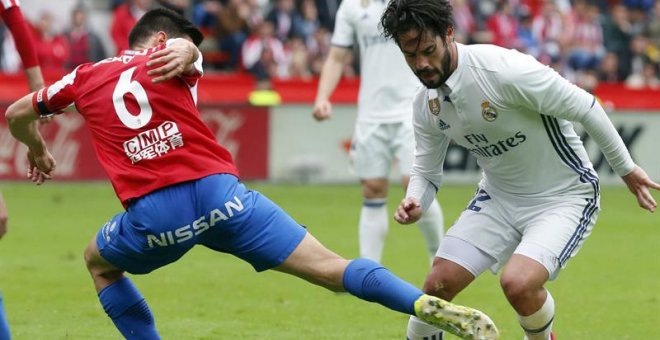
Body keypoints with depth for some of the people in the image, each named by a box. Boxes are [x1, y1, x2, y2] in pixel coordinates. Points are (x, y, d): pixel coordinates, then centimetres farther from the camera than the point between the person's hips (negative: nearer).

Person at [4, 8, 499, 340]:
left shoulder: (83, 78, 22)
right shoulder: (171, 56, 16)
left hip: (152, 215, 1)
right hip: (217, 192, -1)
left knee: (99, 263, 33)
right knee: (331, 269, -5)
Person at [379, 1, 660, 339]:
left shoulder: (504, 70, -28)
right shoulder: (425, 104, -5)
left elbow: (585, 107, -18)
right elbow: (426, 171, 9)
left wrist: (626, 168, -9)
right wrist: (414, 202, -15)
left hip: (564, 197, -6)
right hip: (498, 197, 6)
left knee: (518, 284, -28)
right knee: (438, 284, -5)